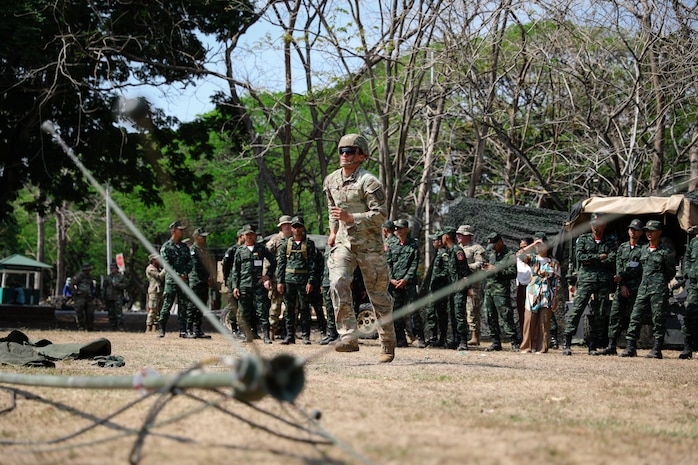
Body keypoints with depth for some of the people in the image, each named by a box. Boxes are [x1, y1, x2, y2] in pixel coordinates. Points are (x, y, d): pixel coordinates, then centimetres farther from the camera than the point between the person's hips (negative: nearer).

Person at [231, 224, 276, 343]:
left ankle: (266, 336, -9)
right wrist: (235, 286, 2)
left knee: (262, 311, -7)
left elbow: (273, 262, 13)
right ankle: (249, 335, 13)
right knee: (245, 312, 4)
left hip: (259, 284, -2)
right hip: (244, 286, 2)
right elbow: (235, 270, 10)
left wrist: (268, 276, 4)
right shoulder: (240, 250, 10)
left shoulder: (261, 248, 7)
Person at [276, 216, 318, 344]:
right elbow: (280, 263, 8)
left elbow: (312, 264, 1)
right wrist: (280, 281, 0)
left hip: (303, 280, -2)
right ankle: (290, 335, 8)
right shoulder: (286, 243, 9)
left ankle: (305, 335, 5)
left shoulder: (309, 244, 5)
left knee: (304, 309, 0)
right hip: (289, 279, 2)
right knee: (289, 309, 3)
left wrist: (310, 282, -8)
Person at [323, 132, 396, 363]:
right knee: (338, 283, -20)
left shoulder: (369, 182, -14)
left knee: (378, 294, 4)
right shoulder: (331, 180, 8)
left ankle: (388, 344, 19)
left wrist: (350, 218, -27)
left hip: (369, 245, -5)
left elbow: (380, 215, -19)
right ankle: (348, 337, -22)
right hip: (343, 243, 5)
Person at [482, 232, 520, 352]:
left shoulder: (510, 256, -5)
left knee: (506, 317, -10)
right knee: (491, 317, 8)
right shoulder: (490, 253, 18)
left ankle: (514, 343, -6)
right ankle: (496, 342, 15)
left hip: (501, 291, -7)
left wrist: (496, 270, -17)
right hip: (488, 290, 7)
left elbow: (513, 273, -13)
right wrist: (485, 267, 5)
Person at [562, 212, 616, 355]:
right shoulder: (583, 239, 12)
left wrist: (591, 261, -7)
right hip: (586, 279, -1)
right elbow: (579, 256, -3)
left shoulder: (610, 242, 12)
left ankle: (593, 346, 7)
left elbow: (612, 262, -3)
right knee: (576, 310, -10)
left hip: (604, 282, 2)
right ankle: (566, 343, -11)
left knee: (600, 314, 1)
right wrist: (598, 257, -5)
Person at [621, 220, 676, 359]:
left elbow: (671, 272, 6)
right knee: (635, 317, -1)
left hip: (659, 290, -6)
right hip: (643, 288, 6)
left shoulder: (666, 251, -1)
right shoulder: (644, 249, 16)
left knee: (658, 319, -3)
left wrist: (660, 283, 5)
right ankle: (630, 347, 0)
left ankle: (657, 349, 0)